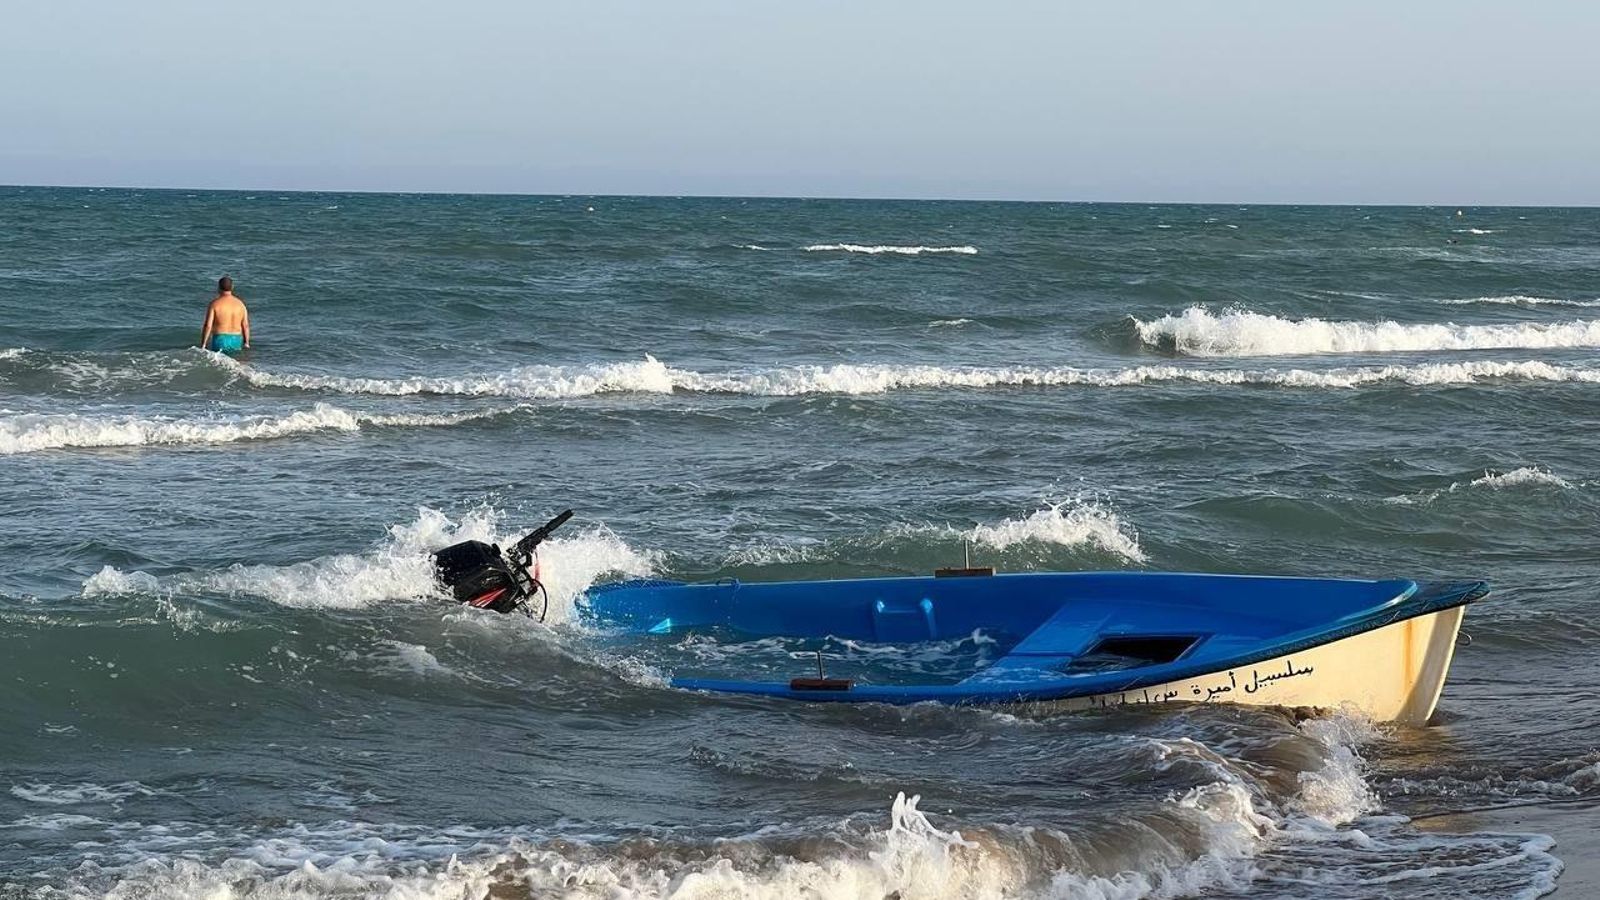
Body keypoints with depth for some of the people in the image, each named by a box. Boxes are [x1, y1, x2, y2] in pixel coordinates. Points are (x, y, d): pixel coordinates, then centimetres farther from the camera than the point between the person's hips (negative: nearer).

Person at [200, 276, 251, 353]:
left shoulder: (214, 304, -5)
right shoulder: (240, 304, 6)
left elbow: (208, 326, -8)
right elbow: (245, 326, 7)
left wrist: (203, 345, -4)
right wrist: (246, 343, 17)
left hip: (219, 341, -4)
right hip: (236, 342, 4)